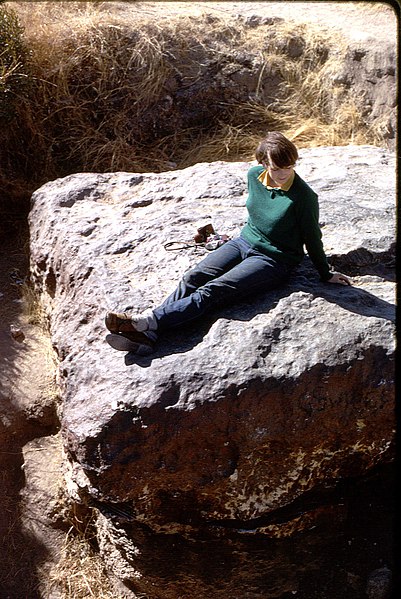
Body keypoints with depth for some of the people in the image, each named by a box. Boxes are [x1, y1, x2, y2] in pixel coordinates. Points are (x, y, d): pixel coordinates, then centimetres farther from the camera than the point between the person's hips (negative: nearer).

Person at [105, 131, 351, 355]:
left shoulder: (304, 196, -18)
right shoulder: (254, 175, -1)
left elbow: (312, 239, -5)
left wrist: (326, 274, 4)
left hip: (273, 261, -6)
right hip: (243, 243, 6)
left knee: (212, 291, -24)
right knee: (192, 279, -17)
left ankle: (150, 321, -33)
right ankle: (148, 334, -28)